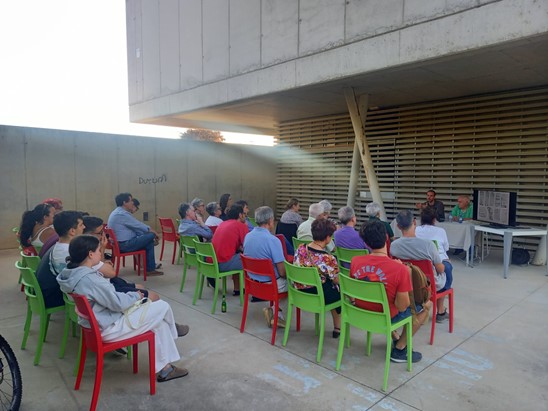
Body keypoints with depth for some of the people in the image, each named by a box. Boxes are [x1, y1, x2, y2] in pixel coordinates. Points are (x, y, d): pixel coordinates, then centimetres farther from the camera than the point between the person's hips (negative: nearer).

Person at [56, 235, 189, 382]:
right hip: (108, 328, -10)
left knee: (159, 319, 11)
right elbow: (118, 303, -23)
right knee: (162, 307, -5)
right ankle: (172, 330, 29)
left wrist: (132, 295, 5)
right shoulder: (89, 278, -29)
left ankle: (164, 368, 21)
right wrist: (136, 295, -5)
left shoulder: (73, 273, 2)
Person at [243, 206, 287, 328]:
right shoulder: (273, 240, -24)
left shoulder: (247, 236, -2)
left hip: (253, 281, 7)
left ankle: (276, 313, 11)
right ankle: (275, 312, 9)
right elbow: (282, 272, -21)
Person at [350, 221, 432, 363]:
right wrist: (402, 269, -14)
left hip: (360, 313, 5)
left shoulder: (355, 261, -15)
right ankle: (399, 350, 19)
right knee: (426, 304, 16)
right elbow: (402, 307, -20)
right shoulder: (400, 269, -28)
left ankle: (395, 337, 34)